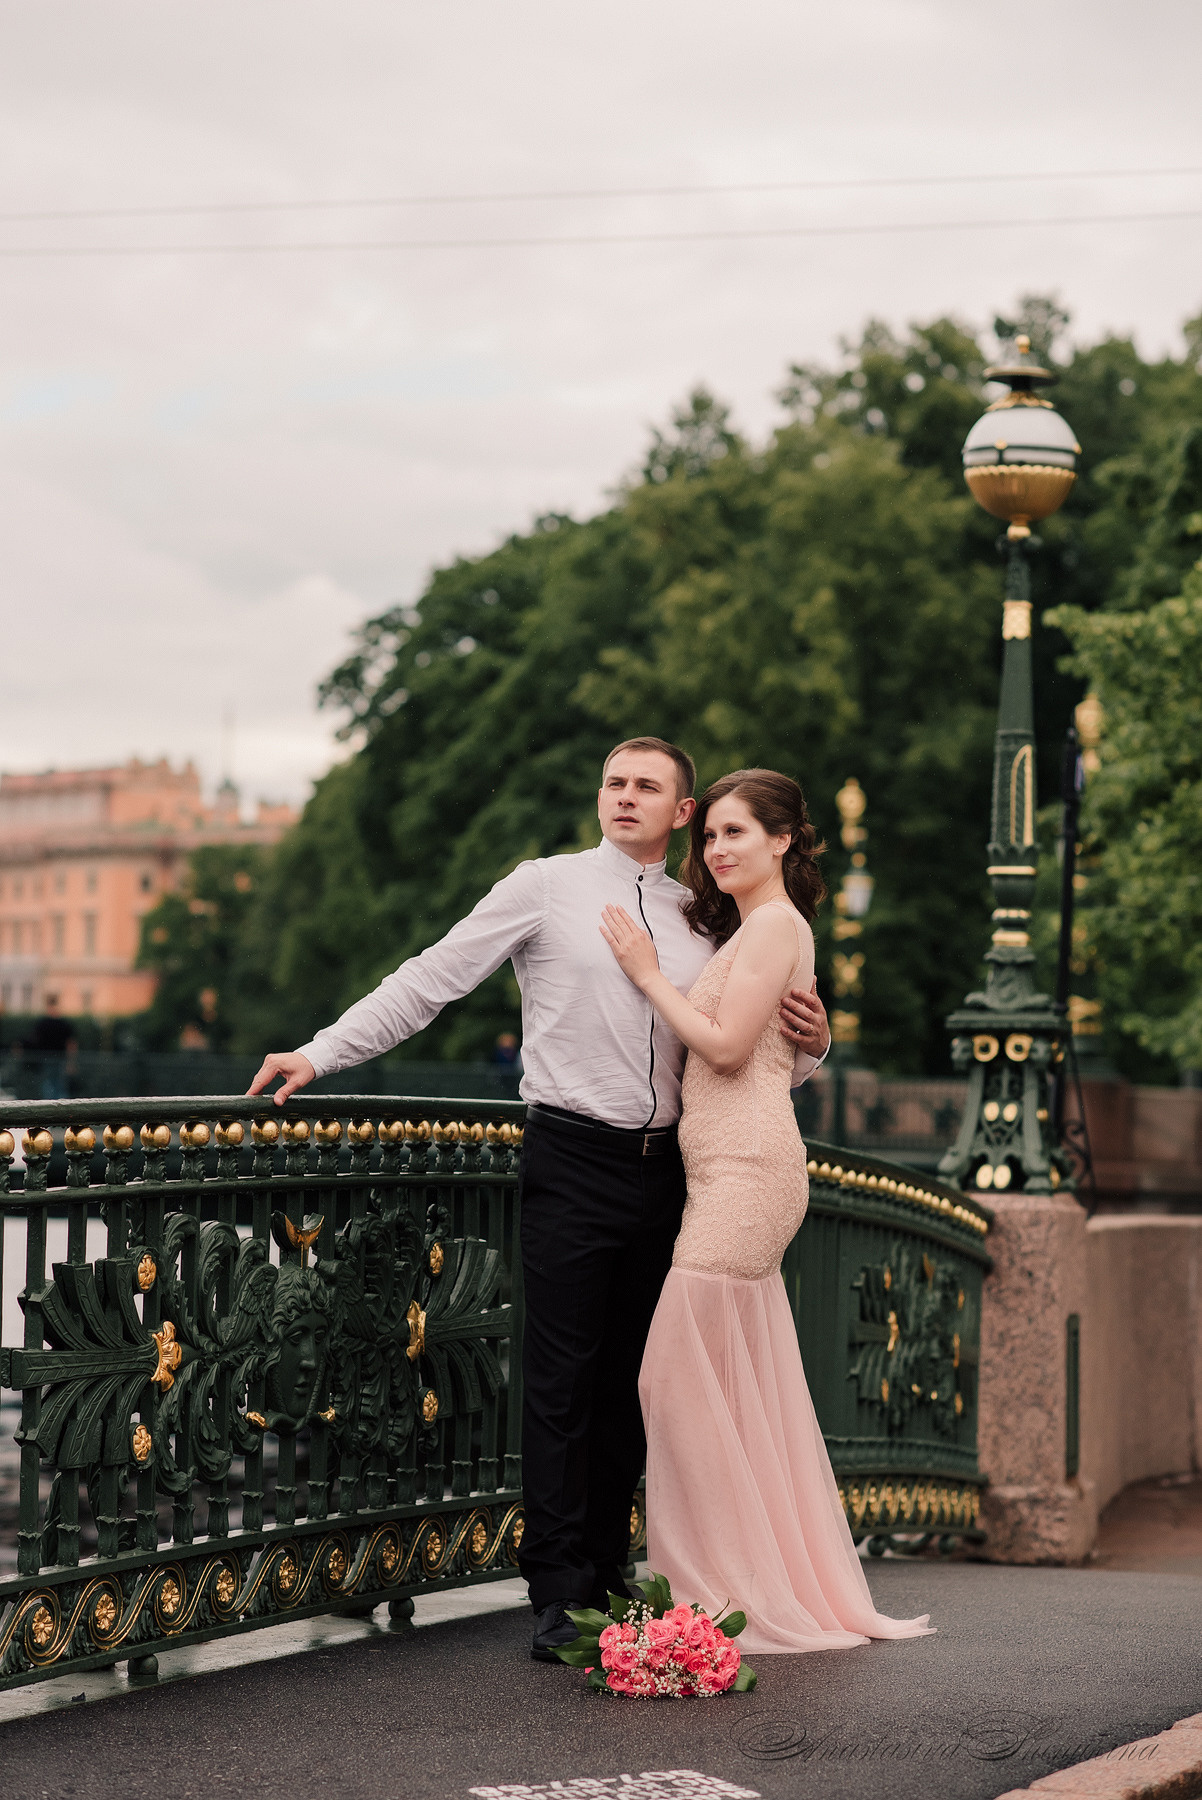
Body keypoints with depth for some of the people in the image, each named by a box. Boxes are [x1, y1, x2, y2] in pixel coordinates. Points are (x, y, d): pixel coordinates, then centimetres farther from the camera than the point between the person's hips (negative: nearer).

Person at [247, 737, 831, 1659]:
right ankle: (560, 1594, -5)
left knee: (632, 1381, 8)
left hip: (664, 1166, 4)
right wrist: (320, 1054, -5)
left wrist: (808, 1041, -2)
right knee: (562, 1383, -6)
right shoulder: (547, 888, 2)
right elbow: (432, 978, 0)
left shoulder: (703, 919, 14)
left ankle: (608, 1576, 16)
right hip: (574, 1162, -4)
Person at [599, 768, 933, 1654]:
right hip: (733, 1172, 10)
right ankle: (785, 1581, 16)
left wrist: (650, 974, -6)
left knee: (686, 1374, -9)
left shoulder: (774, 924, -8)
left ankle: (727, 1589, -4)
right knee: (742, 1387, 11)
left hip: (746, 1170, -10)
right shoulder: (754, 928, 23)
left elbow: (727, 1047, -15)